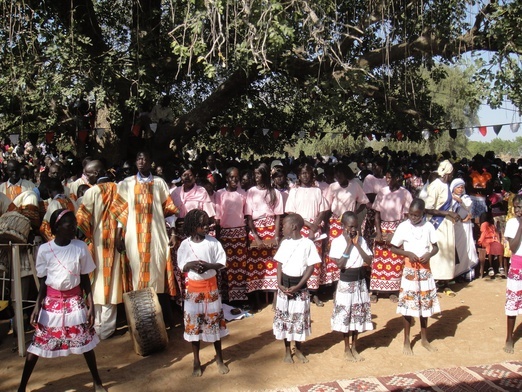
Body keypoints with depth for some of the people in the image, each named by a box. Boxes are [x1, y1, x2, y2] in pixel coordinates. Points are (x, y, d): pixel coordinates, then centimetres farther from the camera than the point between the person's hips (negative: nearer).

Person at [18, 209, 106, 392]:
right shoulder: (44, 249, -9)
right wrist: (37, 306, -7)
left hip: (75, 301, 0)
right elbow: (43, 281, 1)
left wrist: (91, 306, -5)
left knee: (85, 341, 5)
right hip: (51, 301, 0)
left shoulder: (80, 247, -8)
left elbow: (85, 279, -2)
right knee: (37, 343, 5)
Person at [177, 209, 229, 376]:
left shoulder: (213, 242, -6)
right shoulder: (185, 244, -6)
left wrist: (208, 265, -21)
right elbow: (182, 267, 1)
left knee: (214, 322, 8)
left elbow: (221, 263, -3)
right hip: (193, 288, 0)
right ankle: (196, 362, 22)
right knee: (193, 324, 7)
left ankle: (219, 359, 24)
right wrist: (190, 265, -20)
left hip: (211, 287, 0)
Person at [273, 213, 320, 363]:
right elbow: (279, 264, 6)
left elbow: (311, 267, -9)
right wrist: (279, 284, -8)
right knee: (284, 317, 8)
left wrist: (298, 286, -15)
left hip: (300, 287, -3)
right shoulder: (285, 243, 4)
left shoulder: (307, 243, -9)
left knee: (300, 318, 7)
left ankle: (298, 349, 26)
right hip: (284, 284, 3)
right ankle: (287, 351, 23)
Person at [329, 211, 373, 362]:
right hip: (346, 283, -4)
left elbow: (369, 261, -5)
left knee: (359, 315, 11)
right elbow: (339, 264, -19)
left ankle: (354, 348, 27)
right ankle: (347, 349, 20)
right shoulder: (337, 241, -11)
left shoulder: (361, 240, 2)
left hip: (360, 281, 4)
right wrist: (348, 245, -18)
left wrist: (357, 244, -11)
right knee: (345, 316, 4)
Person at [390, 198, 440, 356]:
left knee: (425, 303, 11)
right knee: (408, 304, 1)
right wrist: (407, 253, -17)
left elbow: (436, 247, 6)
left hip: (425, 269, 2)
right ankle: (407, 341, 15)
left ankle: (424, 339, 28)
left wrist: (429, 254, -14)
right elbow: (393, 248, -1)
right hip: (410, 269, -2)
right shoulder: (403, 226, -6)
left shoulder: (428, 226, -1)